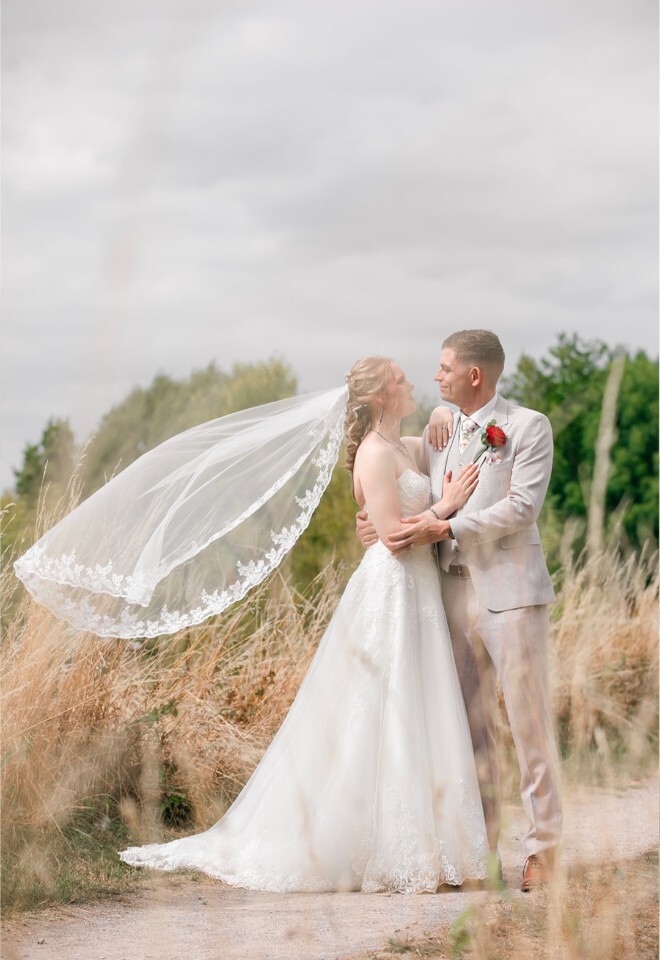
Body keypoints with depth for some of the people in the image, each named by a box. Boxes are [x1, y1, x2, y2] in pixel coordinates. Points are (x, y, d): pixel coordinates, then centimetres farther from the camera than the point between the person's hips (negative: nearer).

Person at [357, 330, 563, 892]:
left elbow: (522, 506, -12)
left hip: (510, 589, -6)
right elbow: (415, 501, 17)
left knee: (530, 720, -3)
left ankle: (544, 847, 3)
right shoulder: (437, 433, 15)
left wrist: (446, 528, -16)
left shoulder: (529, 427, -3)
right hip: (455, 588, 6)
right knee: (469, 723, 8)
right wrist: (379, 523, -4)